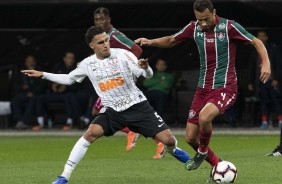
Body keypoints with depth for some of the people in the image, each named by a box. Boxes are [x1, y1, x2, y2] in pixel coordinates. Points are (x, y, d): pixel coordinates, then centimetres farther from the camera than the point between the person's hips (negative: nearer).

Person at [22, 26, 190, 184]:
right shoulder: (87, 64, 0)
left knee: (167, 139, -8)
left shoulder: (122, 55, -10)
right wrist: (42, 74, 8)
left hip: (137, 106, -2)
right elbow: (68, 79, 16)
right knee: (91, 132, -24)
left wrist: (145, 67, -36)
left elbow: (148, 75, -12)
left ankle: (173, 150, 34)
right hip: (113, 111, 2)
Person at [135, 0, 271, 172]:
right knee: (190, 138, 2)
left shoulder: (229, 27, -12)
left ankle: (202, 151, -2)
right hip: (203, 88, 6)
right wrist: (151, 42, 0)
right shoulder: (194, 28, 2)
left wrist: (266, 63, -25)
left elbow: (257, 42, -9)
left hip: (225, 87, -6)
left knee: (204, 117, -33)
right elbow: (171, 40, 17)